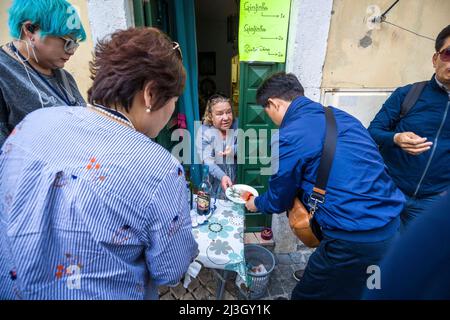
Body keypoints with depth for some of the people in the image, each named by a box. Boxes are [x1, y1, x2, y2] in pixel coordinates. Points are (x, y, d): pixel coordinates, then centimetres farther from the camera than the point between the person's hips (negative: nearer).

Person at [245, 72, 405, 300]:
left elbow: (278, 201, -2)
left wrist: (256, 204, 20)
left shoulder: (288, 138, -16)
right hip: (391, 225, 9)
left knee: (306, 294, 15)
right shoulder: (341, 116, 7)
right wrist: (299, 194, 23)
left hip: (355, 240, -8)